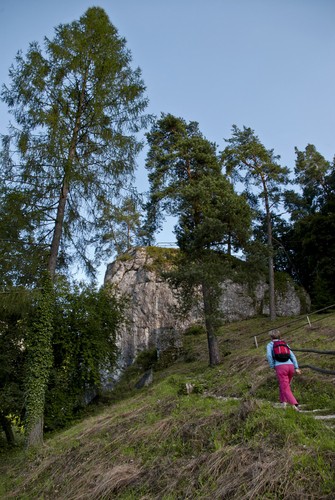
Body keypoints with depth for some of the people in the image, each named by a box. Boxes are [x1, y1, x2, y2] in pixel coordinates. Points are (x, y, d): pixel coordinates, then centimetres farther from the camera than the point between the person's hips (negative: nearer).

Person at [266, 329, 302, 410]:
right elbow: (292, 355, 14)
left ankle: (294, 404, -23)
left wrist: (272, 367, 3)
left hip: (280, 367, -5)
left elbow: (269, 355, -7)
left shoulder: (270, 345, 12)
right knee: (285, 385, 26)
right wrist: (296, 368, 10)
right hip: (290, 366, 5)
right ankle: (283, 401, 19)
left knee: (285, 389, -5)